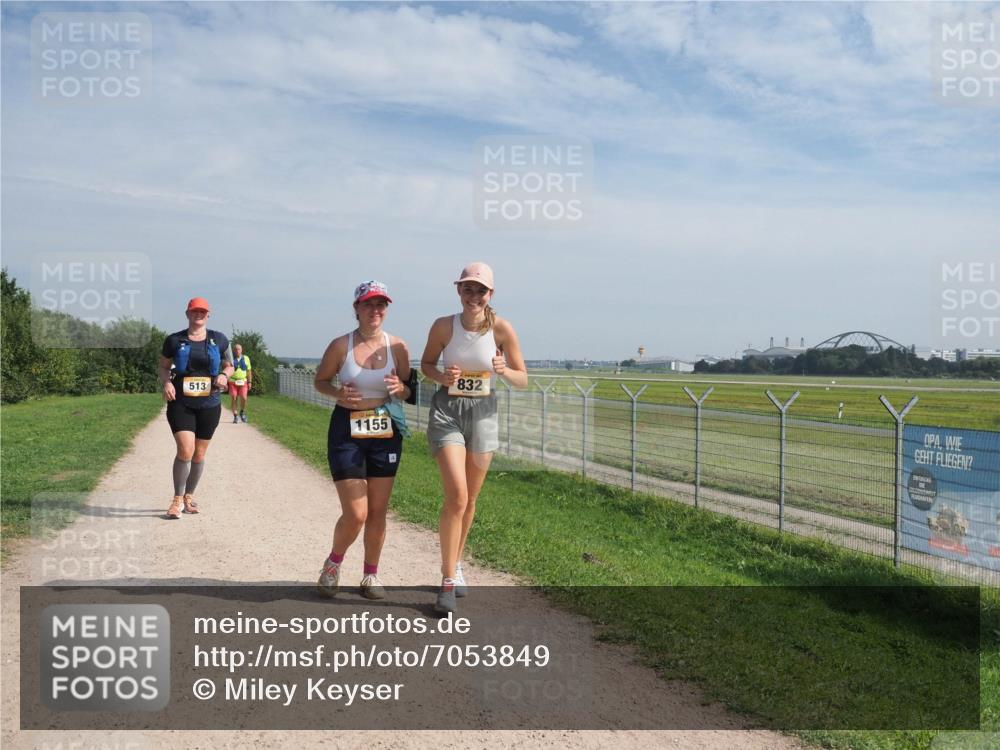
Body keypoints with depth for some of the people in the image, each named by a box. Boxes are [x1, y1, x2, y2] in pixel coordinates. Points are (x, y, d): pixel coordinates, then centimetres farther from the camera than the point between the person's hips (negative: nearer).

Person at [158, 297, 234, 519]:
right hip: (180, 403, -2)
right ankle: (177, 499, -1)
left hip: (209, 404, 2)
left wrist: (224, 375, -7)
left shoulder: (219, 340, 6)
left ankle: (189, 495, 28)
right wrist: (166, 383, -8)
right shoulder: (174, 340, 3)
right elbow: (164, 367, 12)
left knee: (199, 454, 9)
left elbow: (229, 366, 15)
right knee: (185, 450, -16)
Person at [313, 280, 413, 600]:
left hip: (385, 432, 3)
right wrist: (338, 394, -14)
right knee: (355, 514, -6)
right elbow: (320, 380, 6)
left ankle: (371, 575, 27)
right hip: (347, 432, -2)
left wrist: (400, 389, -14)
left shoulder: (397, 346, -1)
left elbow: (408, 390, 9)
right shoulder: (340, 345, -7)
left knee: (378, 512, 8)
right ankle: (333, 563, 23)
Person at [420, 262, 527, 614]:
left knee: (469, 499, 14)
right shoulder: (444, 325, -9)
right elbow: (426, 363, 6)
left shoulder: (502, 328, -9)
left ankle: (455, 564, 37)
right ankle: (448, 582, -3)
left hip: (483, 413, 2)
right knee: (457, 496, -14)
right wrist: (442, 377, -15)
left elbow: (522, 380, -3)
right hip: (447, 410, -2)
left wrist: (504, 371, -25)